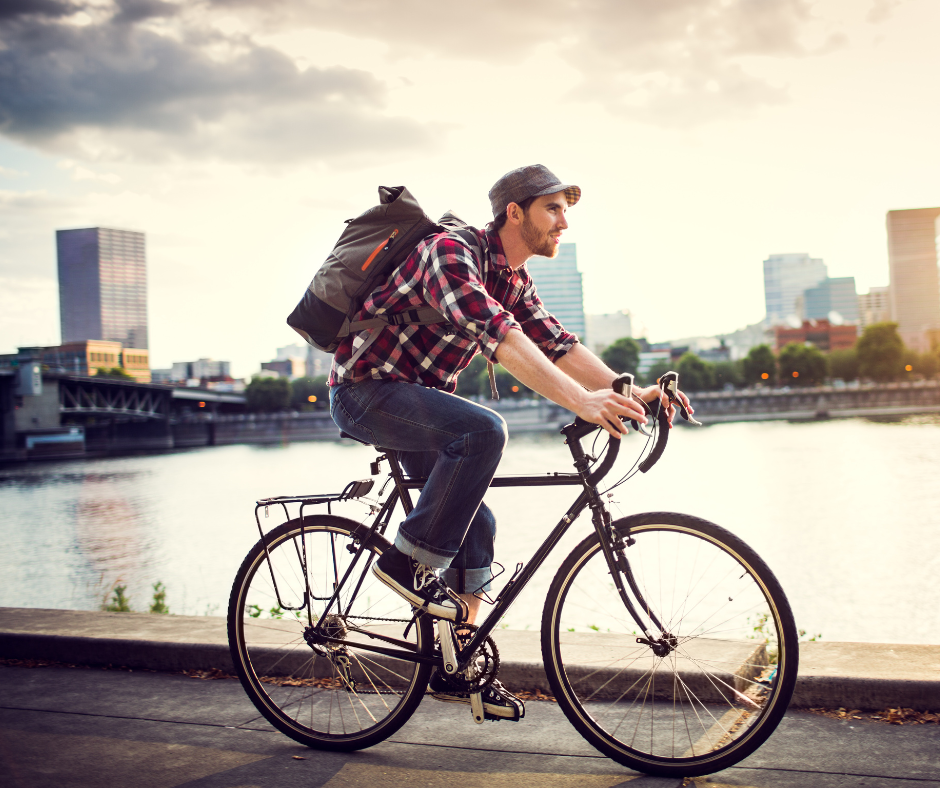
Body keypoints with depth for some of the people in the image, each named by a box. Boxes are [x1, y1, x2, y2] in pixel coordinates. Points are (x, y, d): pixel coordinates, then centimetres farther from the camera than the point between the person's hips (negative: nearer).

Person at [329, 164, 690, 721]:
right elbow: (497, 335, -38)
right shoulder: (451, 252, -23)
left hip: (419, 398, 9)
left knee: (477, 525, 5)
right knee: (484, 429, -32)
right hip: (367, 388, -9)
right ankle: (410, 563, -17)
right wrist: (581, 401, -48)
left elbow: (557, 344, -3)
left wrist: (629, 393, -18)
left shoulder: (515, 280, 6)